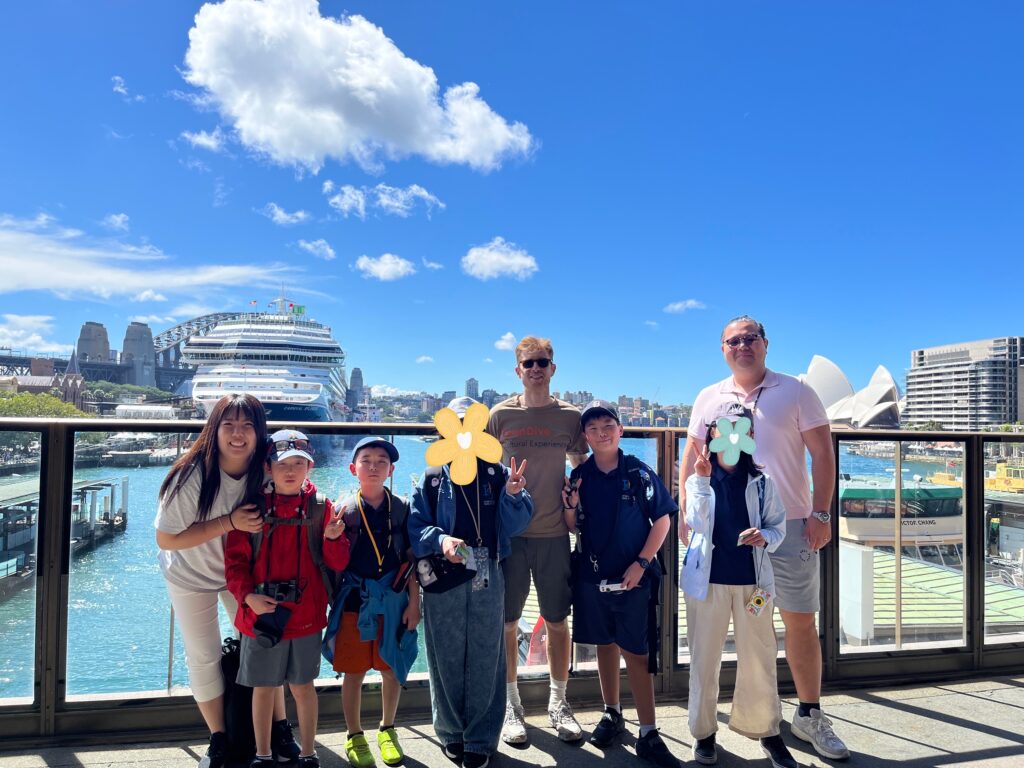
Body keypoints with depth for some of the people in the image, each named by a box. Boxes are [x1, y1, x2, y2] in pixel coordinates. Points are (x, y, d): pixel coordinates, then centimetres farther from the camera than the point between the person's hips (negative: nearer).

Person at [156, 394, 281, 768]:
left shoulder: (265, 473, -23)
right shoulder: (193, 475, -31)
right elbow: (166, 539, -27)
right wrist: (229, 522, -36)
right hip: (192, 575, -2)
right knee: (204, 656, 10)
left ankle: (279, 727, 24)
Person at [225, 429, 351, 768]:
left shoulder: (321, 507, -3)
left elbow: (337, 563, -3)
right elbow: (235, 559, -2)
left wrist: (332, 538, -22)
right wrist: (247, 595, -16)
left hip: (305, 614, 0)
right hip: (261, 613, 1)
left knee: (303, 686, 12)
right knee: (262, 686, 15)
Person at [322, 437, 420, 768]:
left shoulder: (402, 508, 0)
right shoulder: (342, 510, -3)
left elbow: (410, 559, 2)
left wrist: (414, 602, 0)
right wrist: (333, 592, -5)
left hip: (393, 602, 1)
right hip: (353, 602, -1)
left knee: (392, 669, 12)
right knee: (353, 671, 9)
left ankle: (387, 730, 33)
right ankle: (354, 736, 29)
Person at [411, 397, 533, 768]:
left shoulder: (498, 475, 4)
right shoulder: (432, 479, 2)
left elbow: (514, 526, -2)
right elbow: (415, 527, -3)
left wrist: (512, 495, -20)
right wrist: (440, 541, -22)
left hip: (487, 580, 0)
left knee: (485, 660, 7)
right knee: (447, 659, 10)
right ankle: (451, 732, 29)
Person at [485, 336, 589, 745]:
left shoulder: (570, 416, 3)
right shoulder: (501, 414, 0)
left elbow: (583, 471, 12)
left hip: (554, 533, 1)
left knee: (557, 620, 9)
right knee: (506, 621, 6)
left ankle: (558, 702, 27)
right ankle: (511, 704, 23)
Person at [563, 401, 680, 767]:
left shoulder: (640, 473, -7)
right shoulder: (579, 476, 0)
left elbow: (663, 520, -4)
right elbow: (573, 528, 7)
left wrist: (641, 563, -10)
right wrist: (570, 507, -14)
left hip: (633, 578, -3)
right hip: (592, 577, 3)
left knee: (636, 653, 1)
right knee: (605, 645, 16)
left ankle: (648, 734, 10)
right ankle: (612, 713, 34)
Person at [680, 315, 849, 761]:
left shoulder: (796, 392, 1)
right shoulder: (708, 398, 8)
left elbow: (822, 453, -1)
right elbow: (692, 456, 11)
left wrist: (821, 513, -8)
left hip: (790, 524, -1)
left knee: (801, 622, 6)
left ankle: (810, 715, 23)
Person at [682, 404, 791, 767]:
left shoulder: (761, 482, 6)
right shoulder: (697, 481, 4)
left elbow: (778, 526, 7)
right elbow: (696, 522, -11)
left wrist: (765, 537, -14)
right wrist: (704, 480, -18)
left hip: (752, 580, 1)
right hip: (708, 579, 0)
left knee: (759, 658, 4)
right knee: (704, 658, 6)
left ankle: (766, 730, 22)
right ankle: (703, 731, 20)